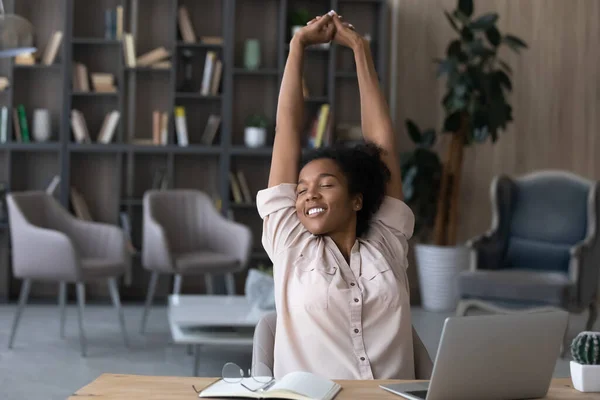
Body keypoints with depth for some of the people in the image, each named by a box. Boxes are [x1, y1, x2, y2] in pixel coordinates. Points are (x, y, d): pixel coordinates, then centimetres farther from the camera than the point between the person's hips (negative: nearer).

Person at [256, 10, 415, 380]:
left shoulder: (386, 245, 15)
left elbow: (381, 138, 17)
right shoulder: (291, 246, 13)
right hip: (310, 395, 2)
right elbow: (288, 131, 15)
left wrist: (359, 47, 23)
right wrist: (298, 45, 21)